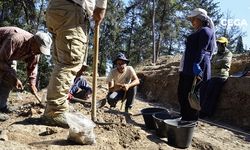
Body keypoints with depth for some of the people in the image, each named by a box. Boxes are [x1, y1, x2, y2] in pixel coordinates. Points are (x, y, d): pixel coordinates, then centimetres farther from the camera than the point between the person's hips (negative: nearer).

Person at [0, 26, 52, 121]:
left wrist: (32, 83, -16)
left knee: (10, 78, -2)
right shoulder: (15, 39, -42)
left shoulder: (35, 50, -17)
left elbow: (32, 66, -6)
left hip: (8, 55, 8)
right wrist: (14, 78, -34)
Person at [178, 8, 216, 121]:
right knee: (182, 94, 11)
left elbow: (202, 50, -16)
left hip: (196, 68, -10)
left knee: (191, 95, -7)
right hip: (187, 69, 10)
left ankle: (191, 121, 1)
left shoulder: (205, 31, -2)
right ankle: (185, 119, 20)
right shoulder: (198, 33, 27)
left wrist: (196, 63, -26)